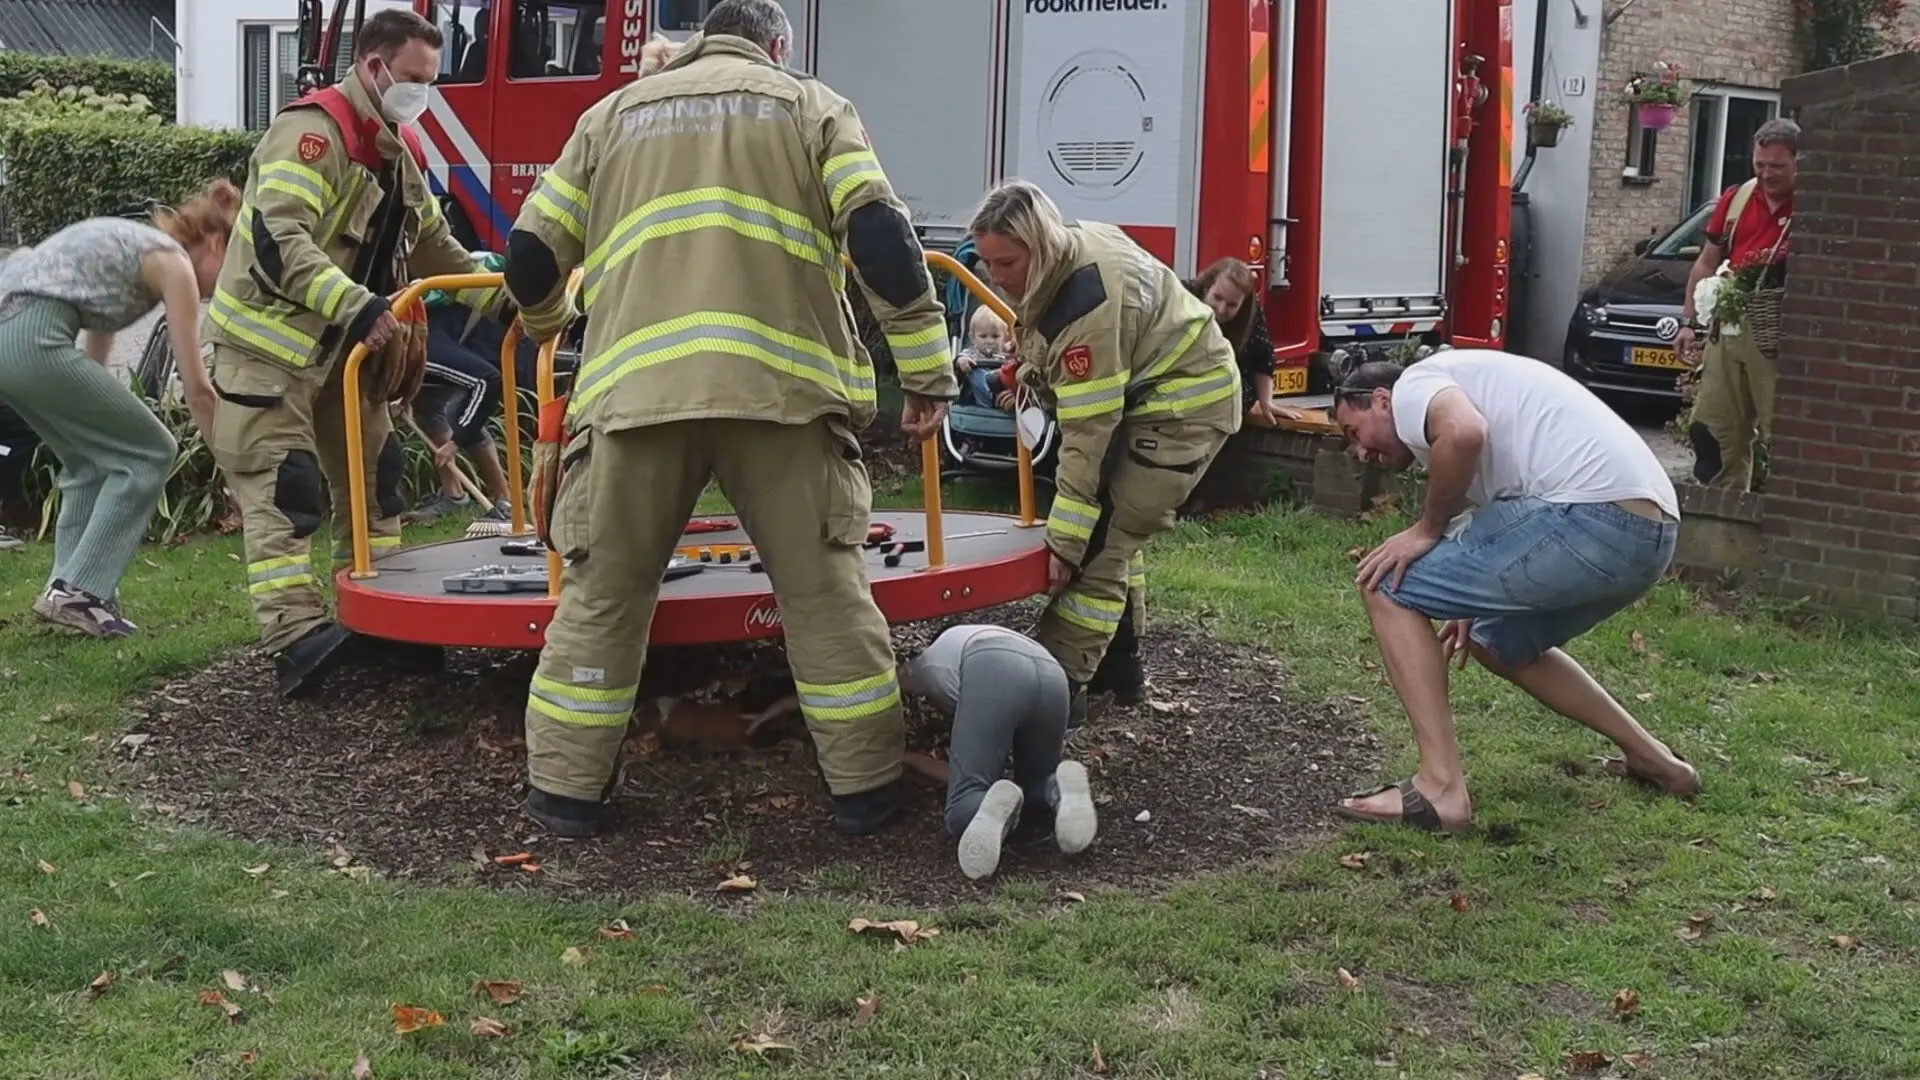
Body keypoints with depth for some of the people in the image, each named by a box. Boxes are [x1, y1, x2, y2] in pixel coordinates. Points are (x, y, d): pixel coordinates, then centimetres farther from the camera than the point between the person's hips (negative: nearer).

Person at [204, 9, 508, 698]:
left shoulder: (397, 151, 11)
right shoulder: (313, 130, -19)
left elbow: (433, 246, 21)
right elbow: (278, 242, -32)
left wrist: (501, 295, 11)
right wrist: (360, 308, -42)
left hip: (342, 350, 9)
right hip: (269, 343, -9)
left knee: (372, 477, 12)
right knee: (282, 490, -12)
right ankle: (298, 637, -18)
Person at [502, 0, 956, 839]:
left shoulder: (614, 112, 24)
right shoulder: (812, 105, 18)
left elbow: (532, 252, 22)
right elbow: (881, 239, 3)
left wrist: (544, 316, 44)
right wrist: (927, 368, 6)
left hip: (636, 386, 2)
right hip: (779, 382, -1)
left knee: (603, 593, 13)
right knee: (825, 589, 9)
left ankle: (567, 787, 18)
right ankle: (865, 786, 14)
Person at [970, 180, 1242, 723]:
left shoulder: (1088, 303, -34)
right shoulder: (1069, 248, -6)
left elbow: (1089, 434, -33)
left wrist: (1064, 542, -30)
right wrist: (1033, 366, 2)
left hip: (1185, 401, -10)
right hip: (1141, 389, 10)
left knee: (1101, 541, -14)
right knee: (1110, 531, 14)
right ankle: (1119, 664, 25)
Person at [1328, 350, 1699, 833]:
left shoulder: (1412, 386, 4)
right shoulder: (1467, 378, 32)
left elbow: (1465, 432, -20)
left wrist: (1428, 530, -6)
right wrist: (1477, 604, 38)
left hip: (1591, 516, -10)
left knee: (1387, 586, -1)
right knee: (1500, 642, 32)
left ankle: (1440, 787, -6)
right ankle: (1650, 758, 38)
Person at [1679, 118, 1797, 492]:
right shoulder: (1735, 199, 11)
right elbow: (1707, 262, 17)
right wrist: (1688, 321, 14)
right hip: (1725, 331, 6)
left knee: (1779, 434, -6)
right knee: (1715, 432, 11)